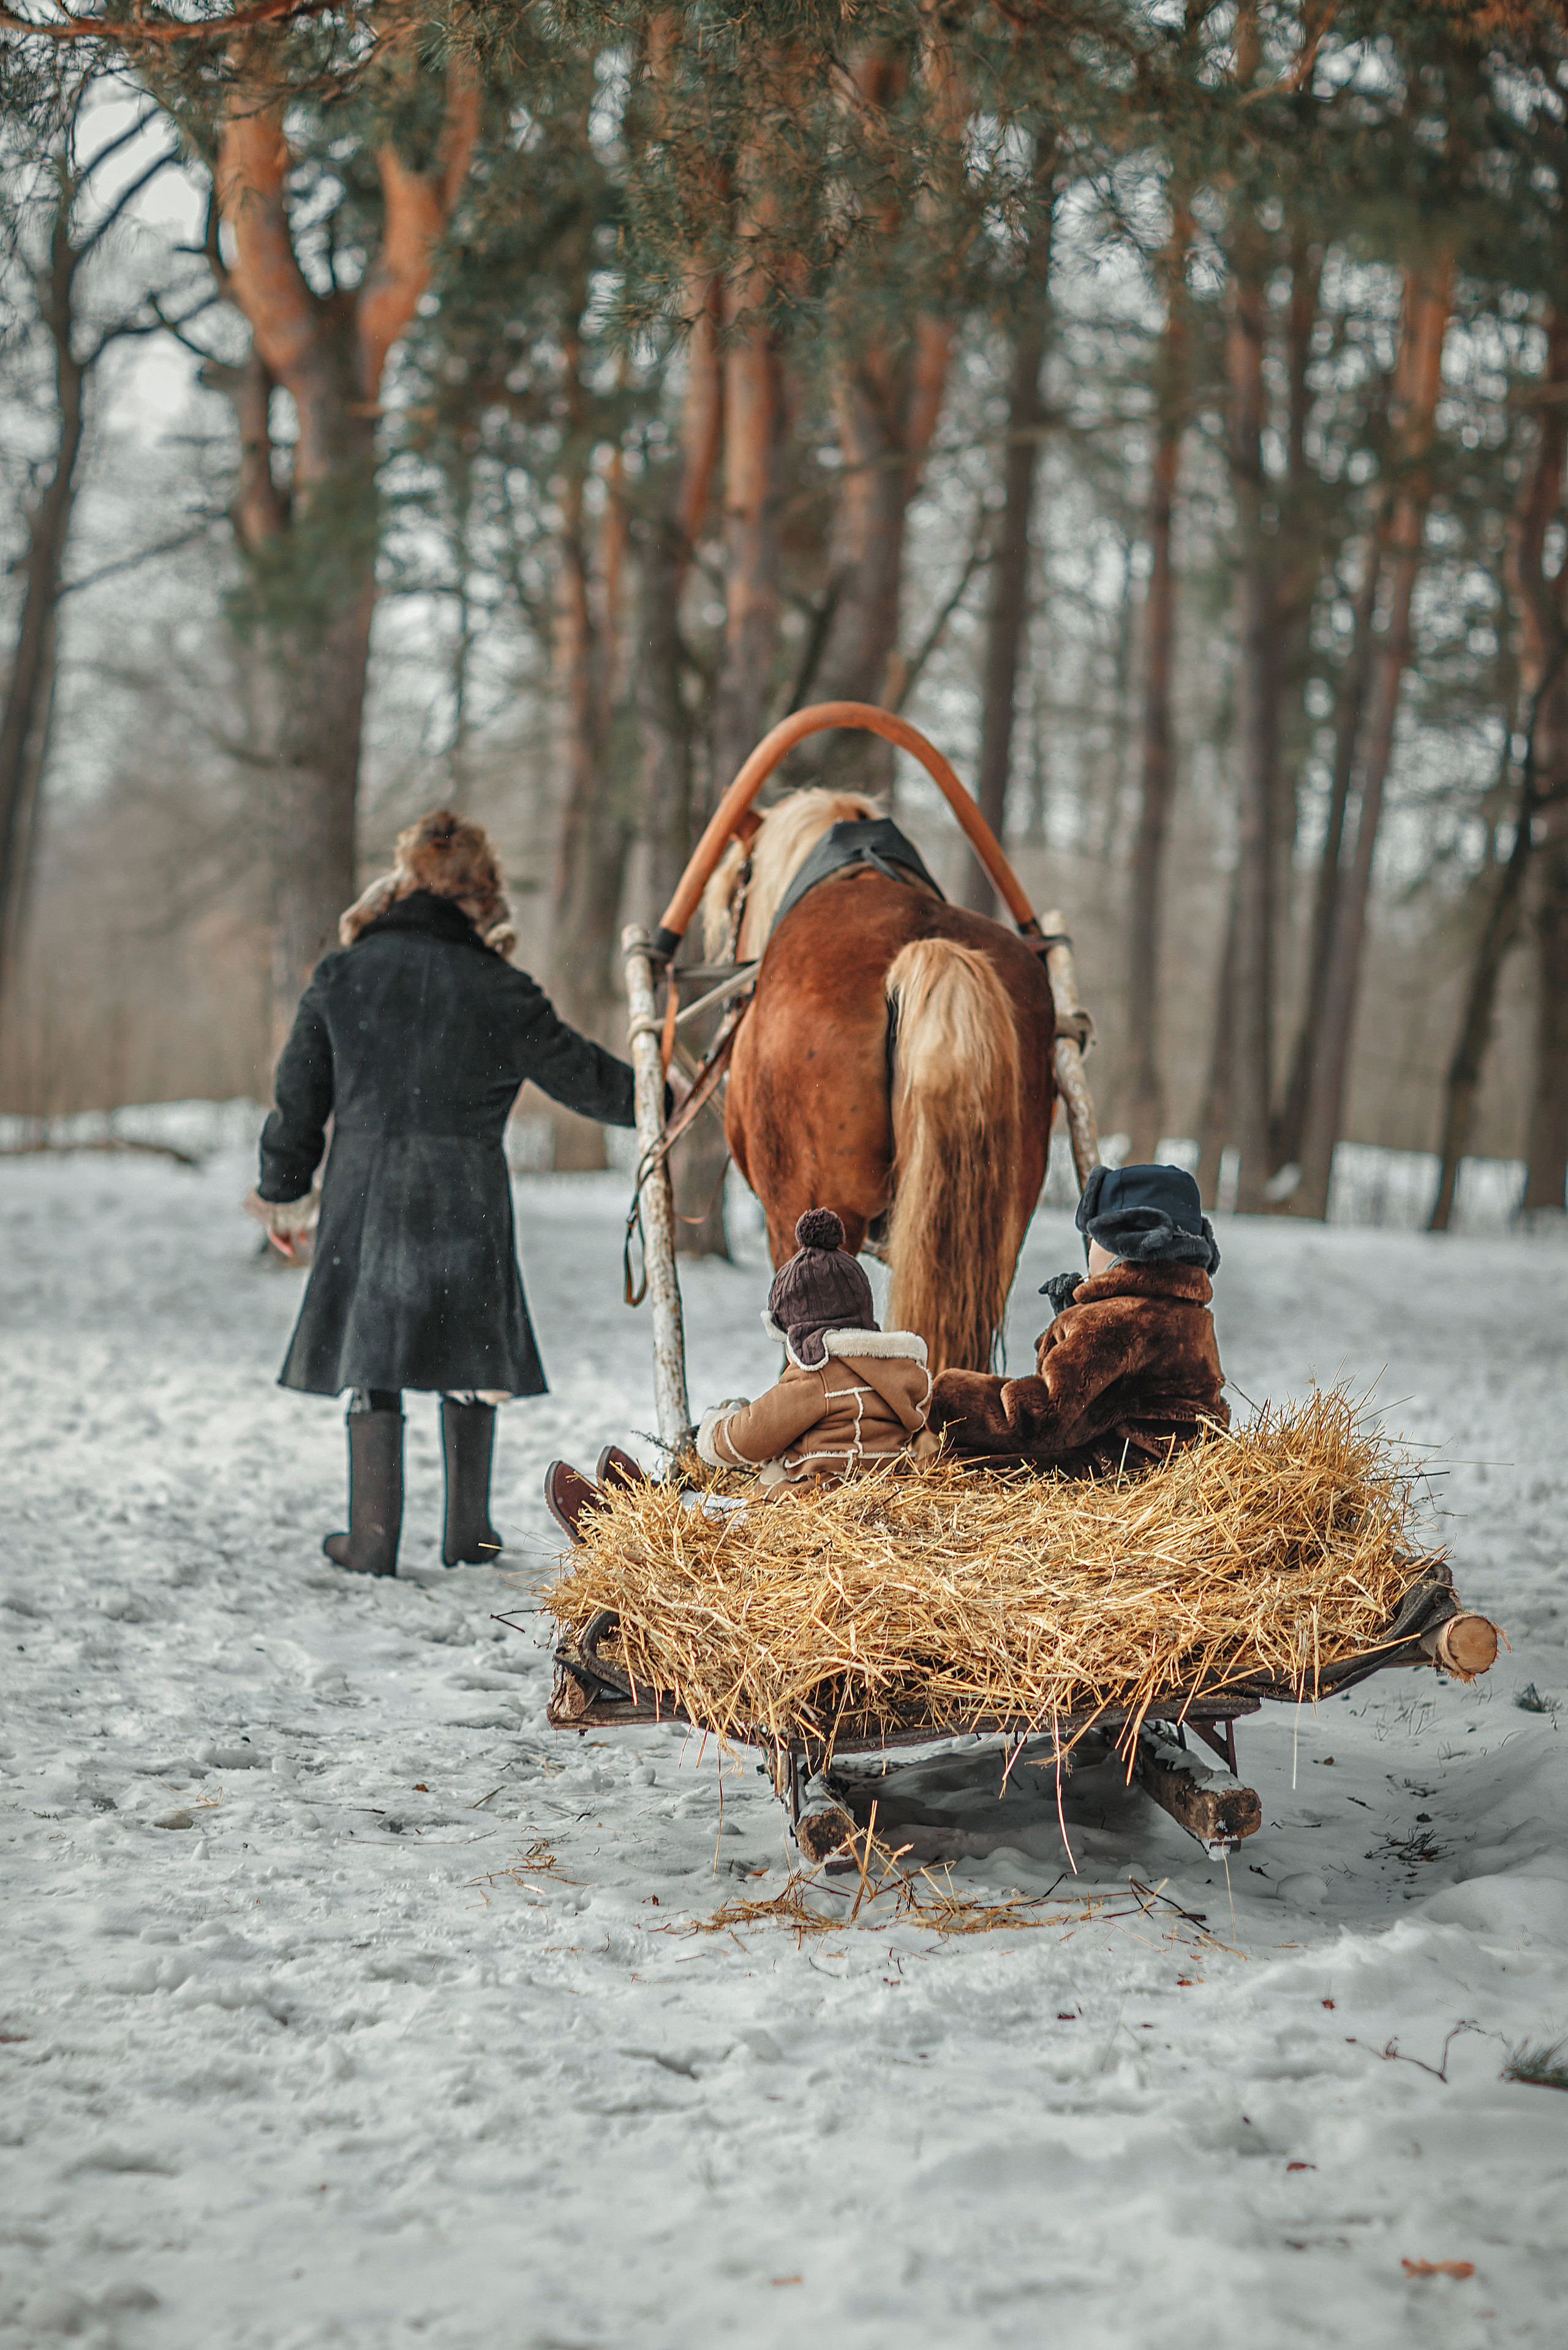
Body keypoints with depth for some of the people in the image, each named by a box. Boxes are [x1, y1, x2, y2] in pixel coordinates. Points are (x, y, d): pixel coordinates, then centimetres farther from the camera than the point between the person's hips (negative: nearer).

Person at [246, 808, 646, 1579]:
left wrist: (283, 1192, 18)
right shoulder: (499, 992, -4)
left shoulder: (342, 974, 1)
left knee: (371, 1367, 8)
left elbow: (299, 1094, 7)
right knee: (469, 1363, 13)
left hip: (364, 1198, 1)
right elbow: (579, 1074, 4)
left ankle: (372, 1538, 8)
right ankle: (468, 1530, 18)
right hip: (465, 1203, -1)